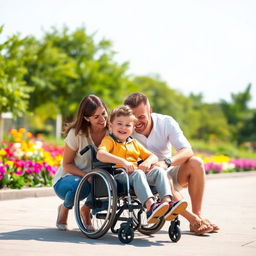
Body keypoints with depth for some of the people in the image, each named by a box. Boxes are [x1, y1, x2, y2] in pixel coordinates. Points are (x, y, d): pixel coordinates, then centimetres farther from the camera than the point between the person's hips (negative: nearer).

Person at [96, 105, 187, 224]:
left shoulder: (133, 143, 28)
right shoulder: (109, 140, 8)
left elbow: (153, 157, 25)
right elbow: (100, 154, -16)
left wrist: (148, 162, -2)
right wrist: (123, 161, -26)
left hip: (138, 173, 6)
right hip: (118, 175, -6)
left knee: (159, 171, -17)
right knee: (138, 173, -36)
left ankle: (167, 202, -38)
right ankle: (150, 206, -54)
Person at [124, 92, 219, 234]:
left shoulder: (166, 122, -9)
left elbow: (187, 151, -20)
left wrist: (166, 162, -42)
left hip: (169, 173, 3)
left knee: (195, 163, -24)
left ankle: (198, 215, -21)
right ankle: (194, 220, -29)